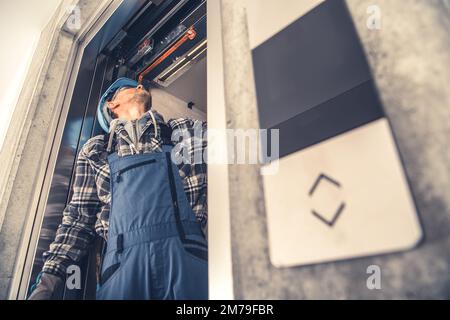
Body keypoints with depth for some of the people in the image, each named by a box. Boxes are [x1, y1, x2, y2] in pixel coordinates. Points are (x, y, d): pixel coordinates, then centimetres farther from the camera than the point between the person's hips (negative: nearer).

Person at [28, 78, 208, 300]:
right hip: (123, 261, 1)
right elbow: (80, 218, 14)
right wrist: (49, 279, 6)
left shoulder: (187, 130, 17)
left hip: (185, 252, 0)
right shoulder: (95, 150, 17)